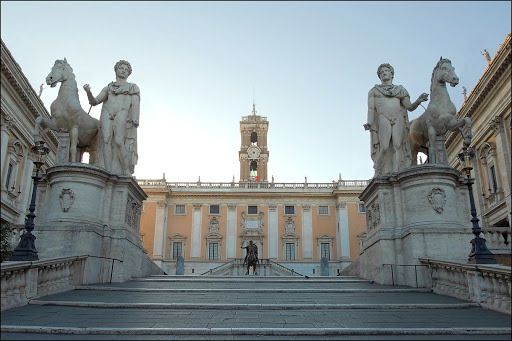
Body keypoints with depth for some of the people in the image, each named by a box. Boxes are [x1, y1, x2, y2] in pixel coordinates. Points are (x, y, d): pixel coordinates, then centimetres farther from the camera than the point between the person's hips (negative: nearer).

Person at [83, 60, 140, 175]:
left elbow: (136, 103, 5)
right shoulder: (108, 88, 29)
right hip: (107, 115, 3)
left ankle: (127, 173, -23)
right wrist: (88, 92, -1)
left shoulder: (133, 87, 22)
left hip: (123, 114, -3)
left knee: (119, 142, -24)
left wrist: (135, 119, -13)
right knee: (107, 141, -17)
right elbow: (94, 102, 21)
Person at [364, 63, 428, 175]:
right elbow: (371, 108, 5)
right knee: (384, 147, -18)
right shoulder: (374, 91, 18)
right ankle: (377, 174, -6)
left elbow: (410, 107, 13)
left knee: (398, 145, -16)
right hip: (383, 119, -2)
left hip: (398, 119, 2)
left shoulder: (400, 90, 22)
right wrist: (369, 123, -12)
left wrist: (419, 100, -7)